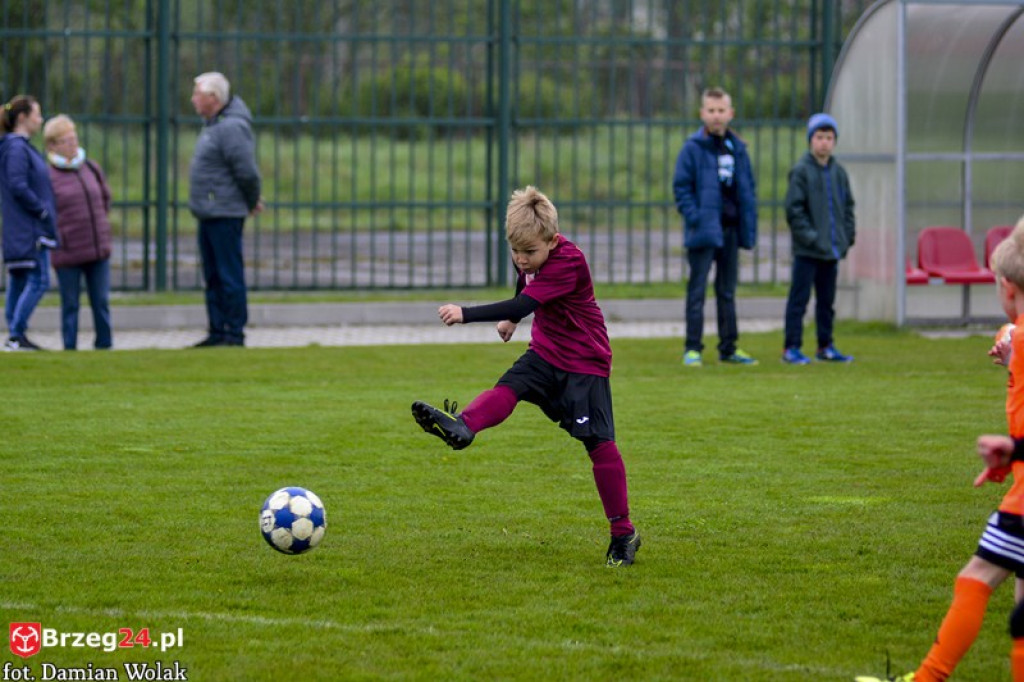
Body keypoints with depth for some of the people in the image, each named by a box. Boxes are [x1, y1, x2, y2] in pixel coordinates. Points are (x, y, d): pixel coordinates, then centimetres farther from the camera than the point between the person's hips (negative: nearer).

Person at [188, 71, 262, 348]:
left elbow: (247, 172, -20)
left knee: (229, 277, -6)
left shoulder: (231, 128, -18)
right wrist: (252, 200, 17)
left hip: (225, 215, -10)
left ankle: (234, 334, -2)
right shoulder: (213, 125, 15)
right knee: (213, 278, 14)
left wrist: (252, 202, -5)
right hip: (208, 213, 10)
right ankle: (217, 333, 20)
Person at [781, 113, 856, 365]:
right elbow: (794, 208, -12)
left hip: (832, 249, 6)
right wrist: (810, 237, -16)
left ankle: (825, 346, 21)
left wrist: (848, 235, 7)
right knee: (799, 299, -4)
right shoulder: (801, 171, -8)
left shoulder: (839, 172, 10)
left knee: (827, 300, 13)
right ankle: (791, 348, -1)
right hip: (807, 250, -6)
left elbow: (848, 206, 18)